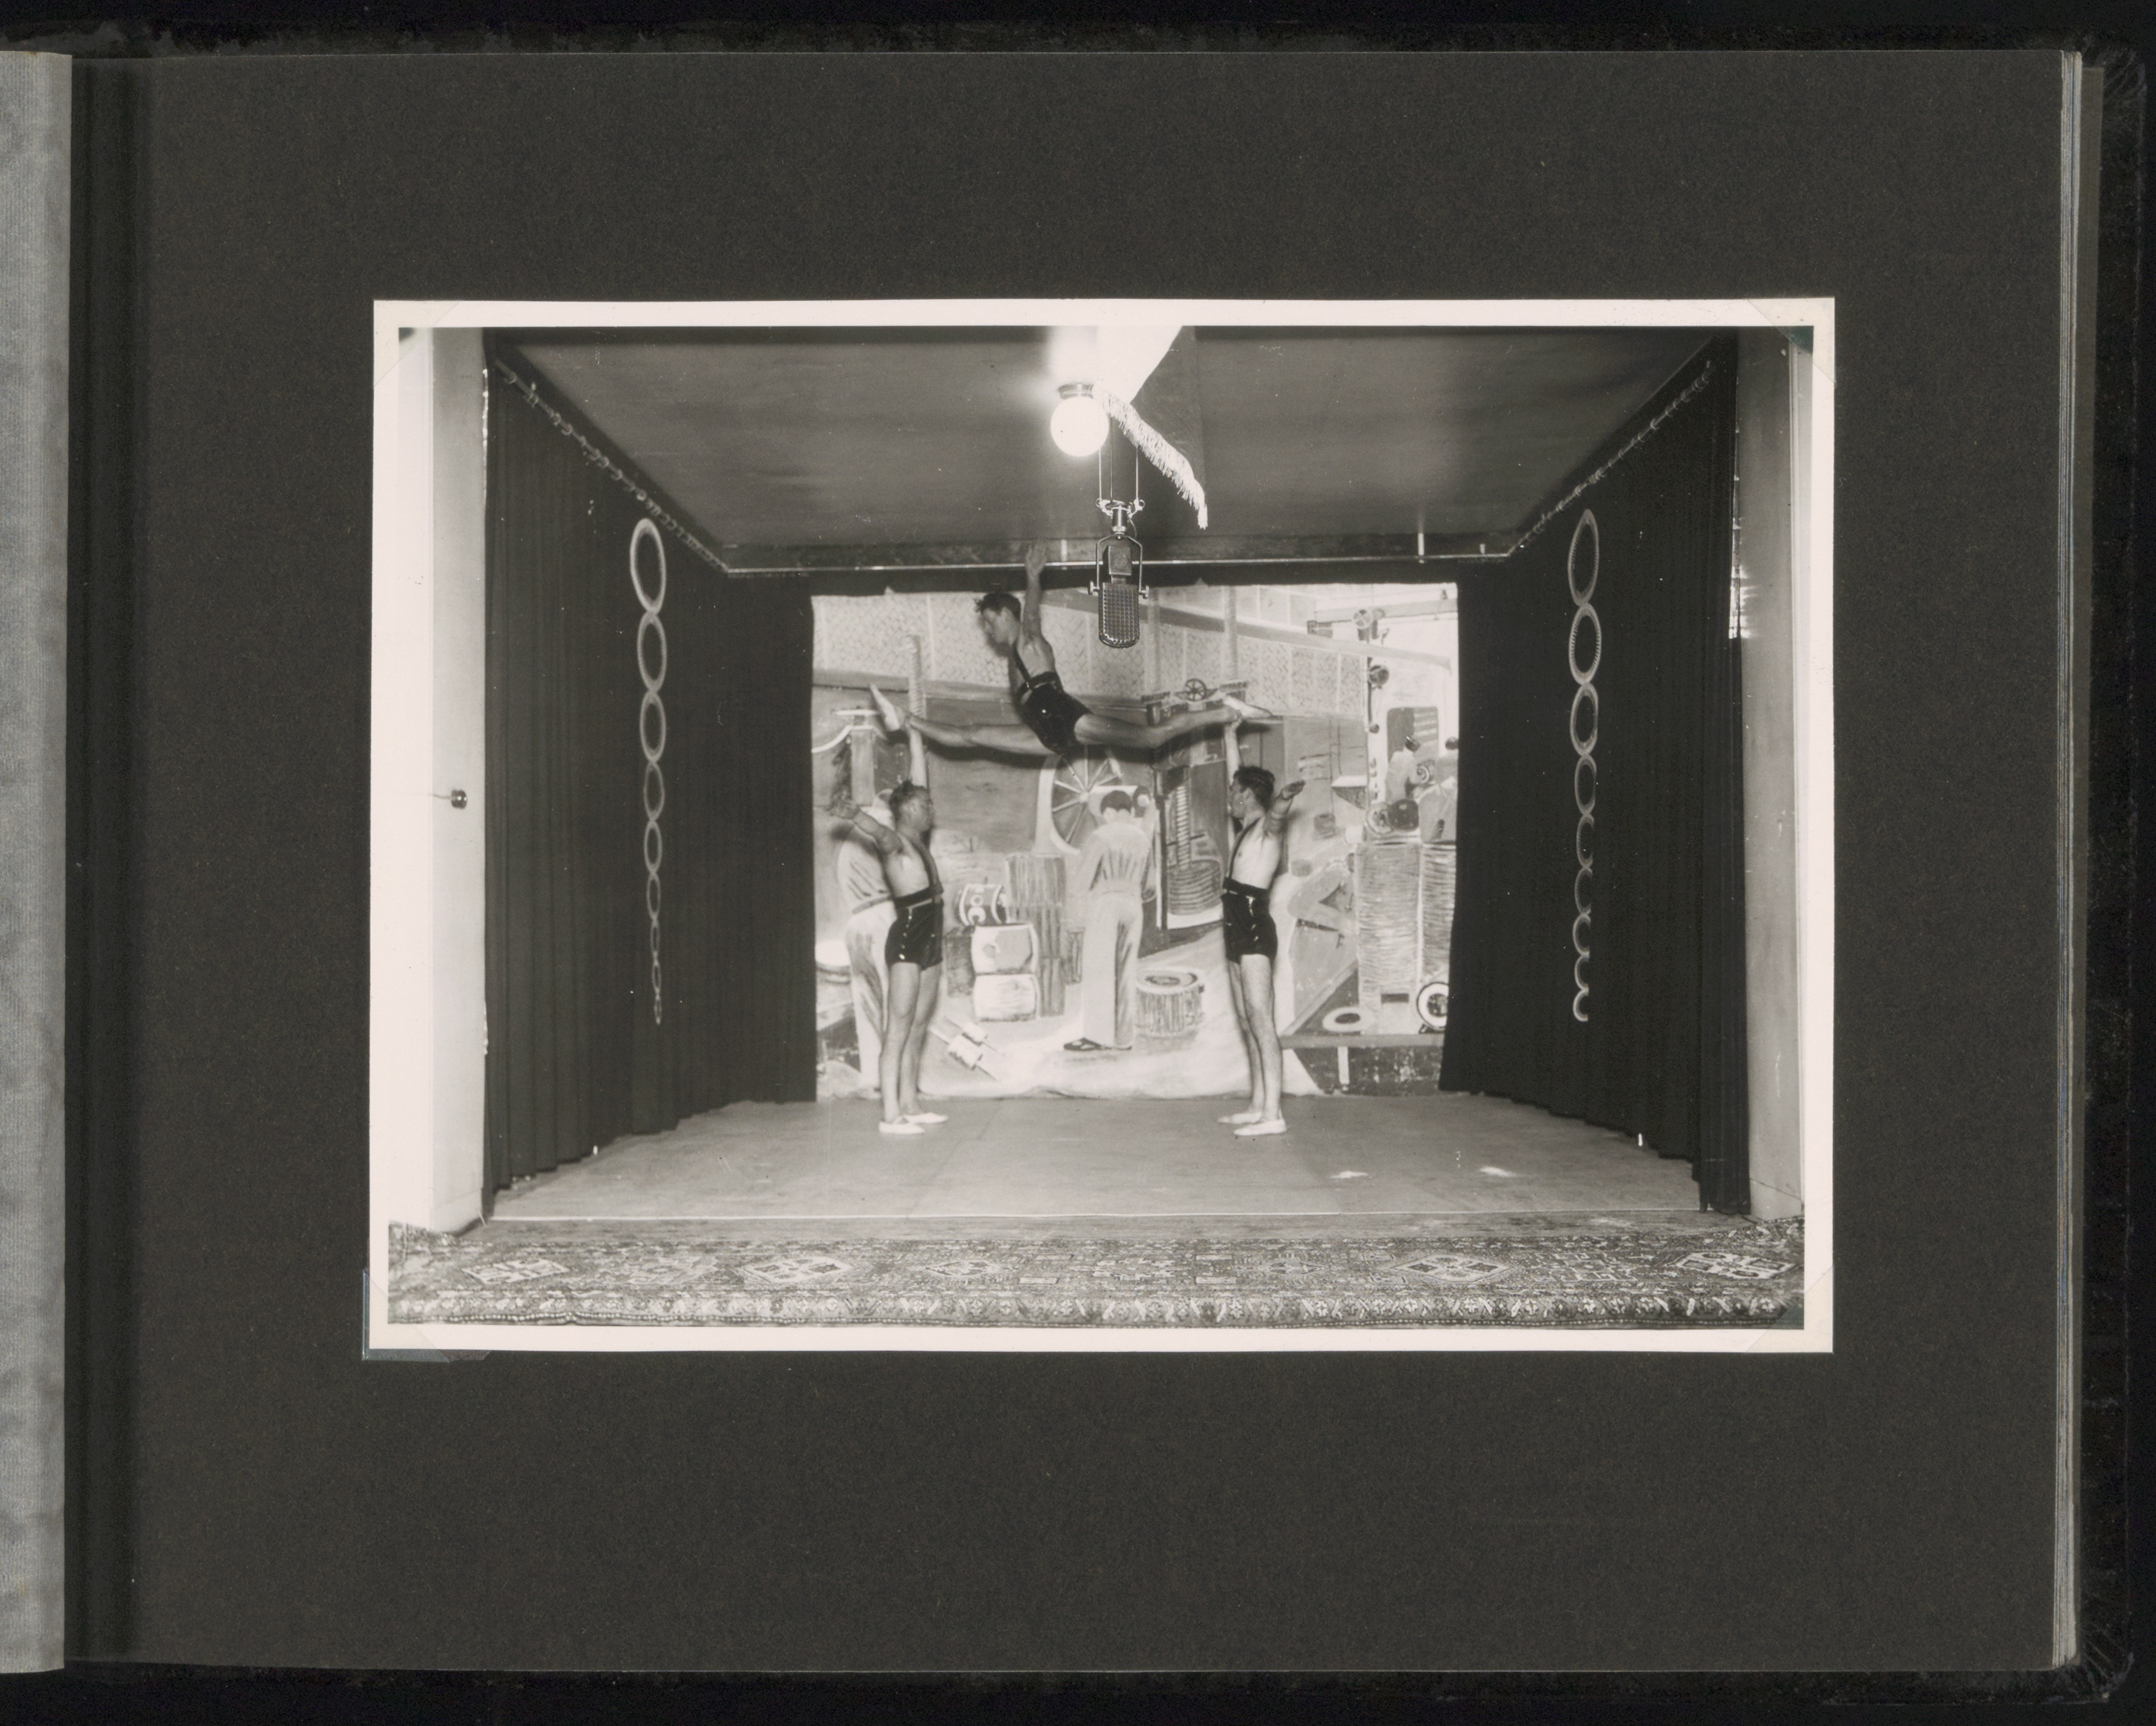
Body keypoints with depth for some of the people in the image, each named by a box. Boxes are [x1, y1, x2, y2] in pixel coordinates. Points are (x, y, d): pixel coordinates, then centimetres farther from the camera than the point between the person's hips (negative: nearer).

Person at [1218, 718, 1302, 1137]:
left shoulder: (1267, 827, -7)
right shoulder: (1246, 829, 17)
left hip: (1255, 931, -10)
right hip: (1239, 932, 10)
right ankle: (1258, 1105, 15)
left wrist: (1285, 799, -55)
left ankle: (1272, 1114, -19)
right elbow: (1236, 771, 29)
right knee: (1246, 1021, 11)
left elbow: (1277, 811, -33)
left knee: (1260, 1019, -14)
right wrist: (1230, 732, 35)